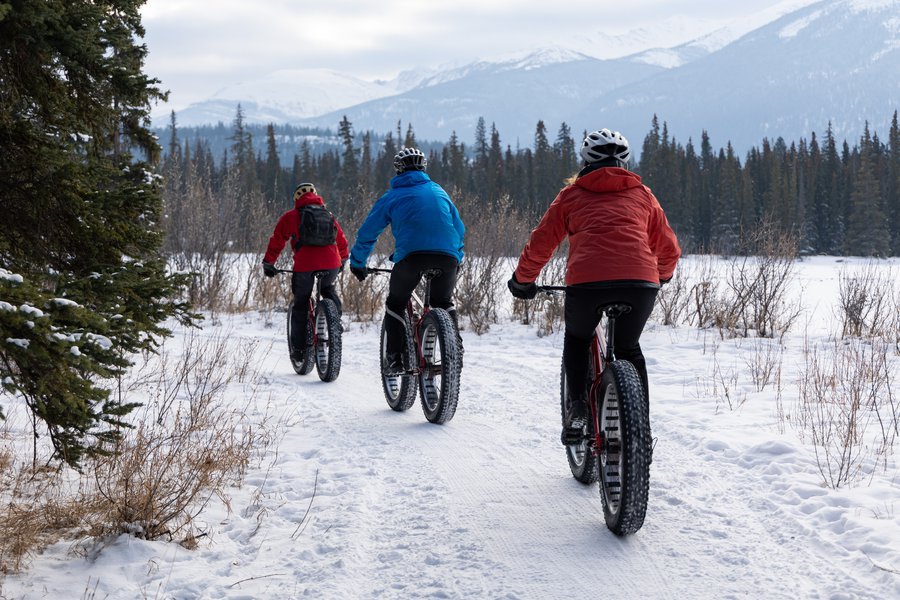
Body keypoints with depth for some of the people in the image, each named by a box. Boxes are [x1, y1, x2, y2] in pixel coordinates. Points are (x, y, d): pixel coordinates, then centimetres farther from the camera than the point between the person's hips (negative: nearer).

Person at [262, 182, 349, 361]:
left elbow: (277, 241, 13)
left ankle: (299, 349, 11)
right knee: (329, 289, 33)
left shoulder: (290, 217, 13)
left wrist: (268, 263, 24)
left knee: (300, 305, 11)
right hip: (331, 263, 3)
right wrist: (343, 260, 47)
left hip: (305, 264, -3)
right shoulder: (329, 215, 24)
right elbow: (342, 241, 31)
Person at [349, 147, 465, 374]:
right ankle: (455, 346, 10)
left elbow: (367, 233, 19)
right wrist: (456, 260, 41)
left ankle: (395, 358, 7)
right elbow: (459, 229, 29)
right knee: (444, 302, 27)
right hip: (447, 257, 3)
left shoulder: (392, 196, 17)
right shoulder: (439, 192, 26)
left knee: (395, 304, 17)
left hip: (411, 256, -3)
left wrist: (357, 263, 32)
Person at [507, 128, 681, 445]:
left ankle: (577, 409, 11)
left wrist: (522, 280, 36)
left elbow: (540, 244, 20)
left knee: (577, 339, 28)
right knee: (629, 348, 27)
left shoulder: (572, 193, 22)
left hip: (587, 280, -1)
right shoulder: (642, 194, 26)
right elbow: (669, 249, 27)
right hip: (641, 283, 2)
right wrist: (660, 277, 48)